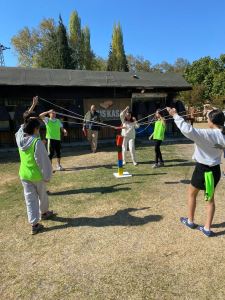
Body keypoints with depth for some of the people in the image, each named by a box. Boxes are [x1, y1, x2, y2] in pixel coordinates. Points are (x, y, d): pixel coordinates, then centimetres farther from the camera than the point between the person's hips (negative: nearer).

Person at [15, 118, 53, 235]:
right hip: (37, 175, -5)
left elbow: (22, 130, 22)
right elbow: (42, 161, -20)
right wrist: (47, 175, -11)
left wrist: (28, 121, 17)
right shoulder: (37, 142, -23)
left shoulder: (20, 138, -5)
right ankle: (44, 213, 43)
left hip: (24, 175, 5)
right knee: (42, 196, 20)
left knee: (30, 199, 9)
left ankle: (34, 224, 12)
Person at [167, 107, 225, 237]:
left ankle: (190, 221, 33)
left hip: (202, 169, -6)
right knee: (210, 198, 17)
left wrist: (175, 115, -29)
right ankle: (207, 228, 24)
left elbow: (187, 129, -35)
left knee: (192, 194, 18)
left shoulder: (207, 134, -24)